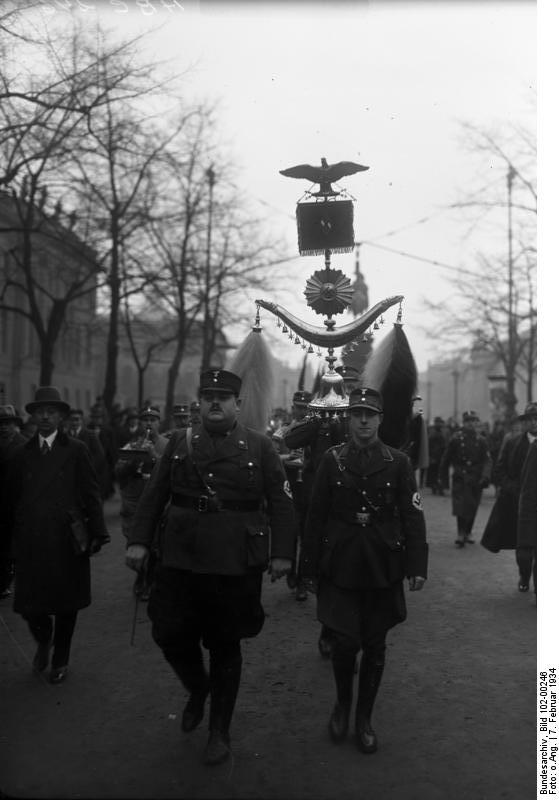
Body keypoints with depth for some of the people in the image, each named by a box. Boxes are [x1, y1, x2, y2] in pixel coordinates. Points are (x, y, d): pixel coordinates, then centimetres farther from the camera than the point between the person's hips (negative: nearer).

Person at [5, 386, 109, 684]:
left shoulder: (76, 450, 0)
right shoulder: (22, 454, 9)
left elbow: (91, 493, -2)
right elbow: (12, 499, 10)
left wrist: (98, 532, -7)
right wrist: (13, 536, 6)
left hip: (67, 539, -2)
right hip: (30, 541, 2)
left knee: (66, 604, 8)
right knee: (28, 604, 2)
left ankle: (60, 659, 29)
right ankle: (43, 641, 34)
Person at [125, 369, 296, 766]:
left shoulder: (260, 446, 1)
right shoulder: (179, 442, 8)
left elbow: (281, 502, 0)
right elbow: (154, 495, 8)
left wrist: (282, 553, -6)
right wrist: (139, 540, 1)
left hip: (236, 565, -2)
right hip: (180, 559, 3)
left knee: (225, 647, 9)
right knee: (170, 635, 6)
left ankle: (220, 730, 27)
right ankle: (198, 690, 38)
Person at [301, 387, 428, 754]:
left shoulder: (398, 462, 0)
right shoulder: (333, 460, 1)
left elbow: (413, 516, 0)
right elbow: (317, 516, 3)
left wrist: (417, 566, -6)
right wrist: (311, 566, 3)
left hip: (383, 568, 1)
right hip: (341, 567, 0)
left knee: (375, 645, 9)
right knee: (346, 642, -3)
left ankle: (364, 718, 28)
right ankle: (343, 703, 27)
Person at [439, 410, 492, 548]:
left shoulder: (481, 440, 4)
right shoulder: (456, 438, -3)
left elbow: (487, 460, 0)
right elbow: (446, 458, 3)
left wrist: (485, 476, -14)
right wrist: (441, 476, 5)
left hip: (476, 480, 3)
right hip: (460, 478, -3)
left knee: (472, 507, 10)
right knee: (461, 505, -13)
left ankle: (467, 533, 24)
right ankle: (461, 534, -9)